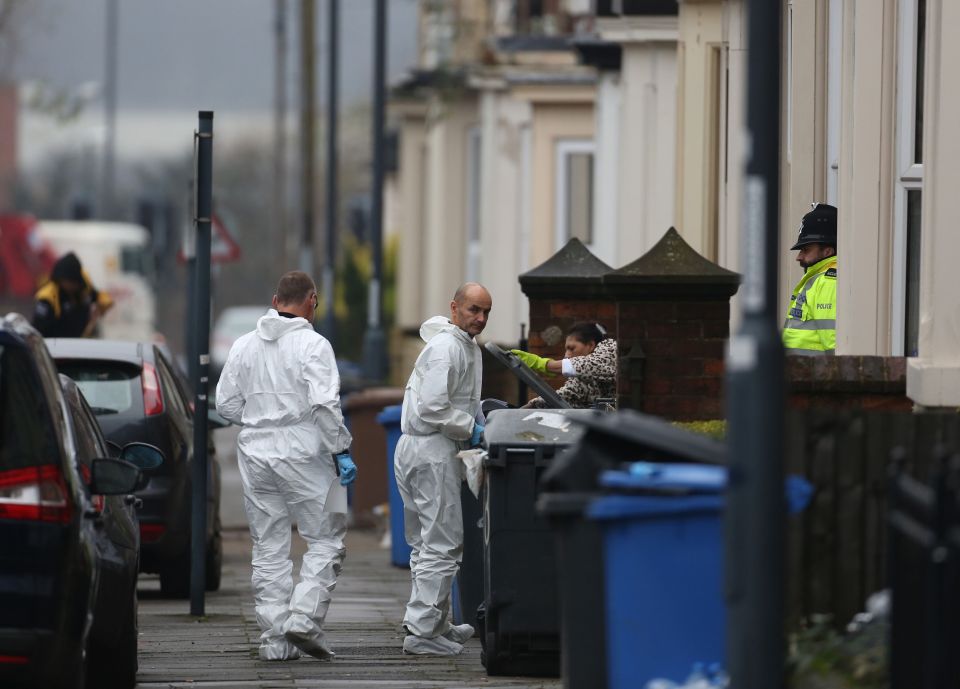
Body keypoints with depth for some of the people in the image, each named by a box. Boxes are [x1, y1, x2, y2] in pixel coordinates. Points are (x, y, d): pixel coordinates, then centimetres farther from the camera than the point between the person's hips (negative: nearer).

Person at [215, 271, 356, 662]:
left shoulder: (244, 346, 8)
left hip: (256, 454, 5)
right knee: (325, 541, 3)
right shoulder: (312, 345, -9)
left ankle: (274, 639, 8)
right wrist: (341, 451, -12)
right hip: (303, 453, -5)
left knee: (269, 550, 10)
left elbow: (226, 404, 9)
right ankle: (304, 618, -12)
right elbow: (324, 403, -18)